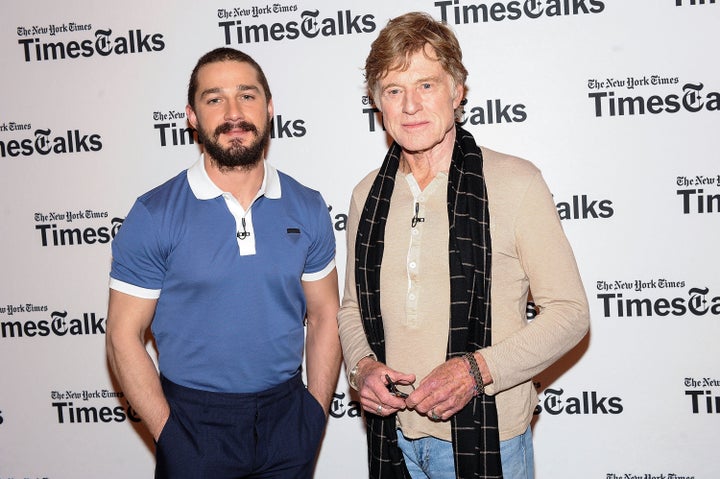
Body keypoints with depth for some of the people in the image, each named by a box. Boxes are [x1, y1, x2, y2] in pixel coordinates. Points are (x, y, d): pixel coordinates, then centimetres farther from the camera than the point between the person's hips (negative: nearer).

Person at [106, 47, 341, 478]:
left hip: (287, 416, 3)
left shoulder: (307, 208, -1)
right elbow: (124, 335, -7)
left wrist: (316, 417, -1)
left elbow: (324, 318, 4)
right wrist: (170, 435, -10)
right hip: (194, 424, -2)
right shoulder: (154, 215, -10)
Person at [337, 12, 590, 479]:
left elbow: (570, 312, -8)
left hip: (486, 438, -4)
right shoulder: (367, 194, 3)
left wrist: (477, 369, -19)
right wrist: (362, 365, -6)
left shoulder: (515, 182, -10)